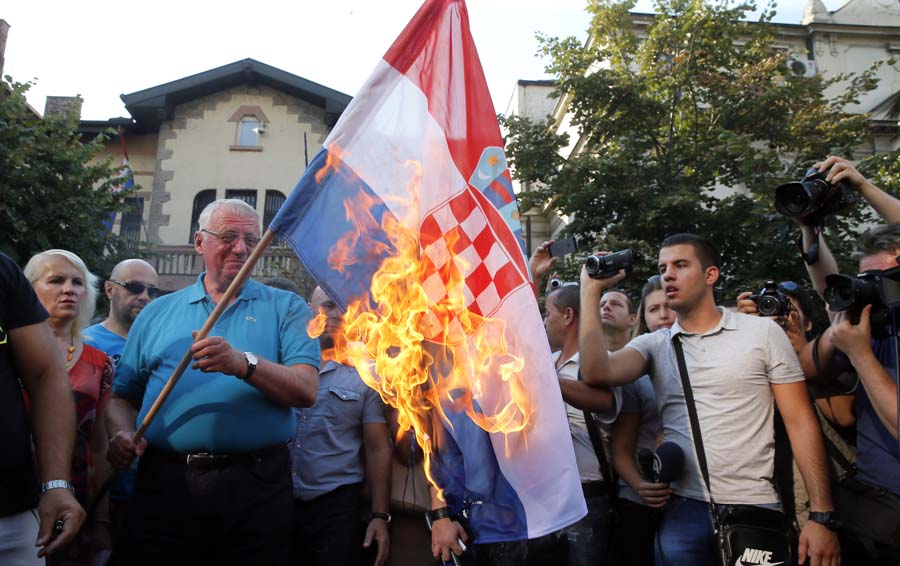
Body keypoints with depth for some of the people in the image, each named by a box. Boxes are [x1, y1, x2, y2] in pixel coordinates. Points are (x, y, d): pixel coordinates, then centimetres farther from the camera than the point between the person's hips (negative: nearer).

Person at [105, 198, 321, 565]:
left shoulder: (285, 308, 5)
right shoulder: (157, 313, 13)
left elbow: (305, 391, -9)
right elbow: (123, 396, 12)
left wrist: (244, 364, -24)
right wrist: (122, 434, -8)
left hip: (256, 487, -1)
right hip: (165, 481, 2)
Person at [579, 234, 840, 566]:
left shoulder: (763, 332, 0)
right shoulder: (653, 344, 5)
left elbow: (801, 424, -1)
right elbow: (597, 374, -15)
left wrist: (821, 515, -7)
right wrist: (591, 290, -10)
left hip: (755, 506, -1)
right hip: (681, 509, 2)